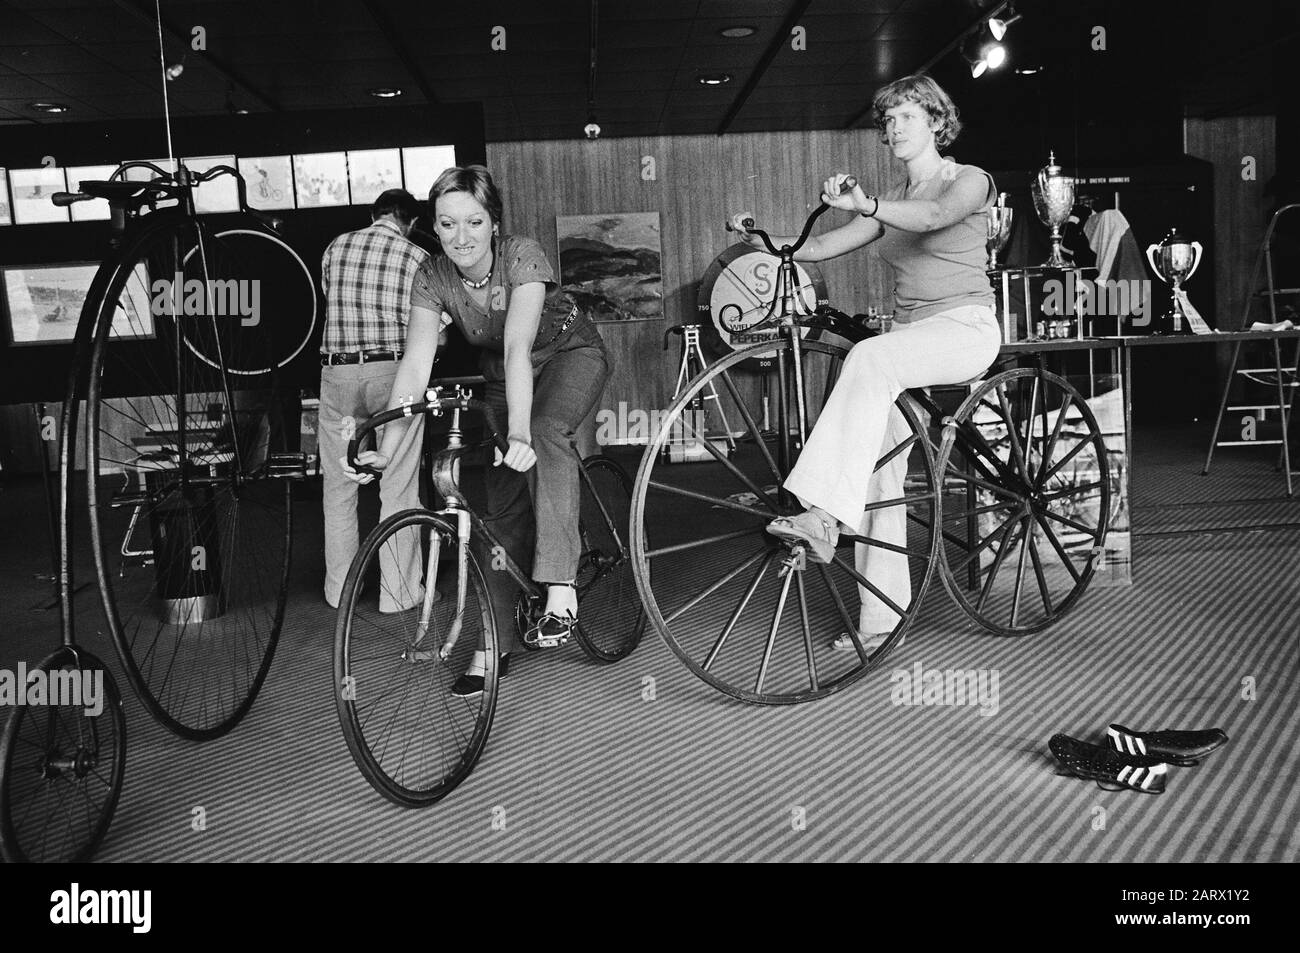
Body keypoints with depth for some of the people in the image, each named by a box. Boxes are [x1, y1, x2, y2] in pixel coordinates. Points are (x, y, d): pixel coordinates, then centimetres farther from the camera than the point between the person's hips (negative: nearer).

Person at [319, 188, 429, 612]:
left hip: (336, 372, 3)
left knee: (338, 486, 13)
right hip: (393, 370, -3)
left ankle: (340, 588, 21)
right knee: (398, 488, 3)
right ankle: (399, 590, 9)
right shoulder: (417, 257, -2)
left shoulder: (335, 247, 8)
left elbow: (329, 301, 15)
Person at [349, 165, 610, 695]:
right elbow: (415, 365, -27)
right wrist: (384, 449, -38)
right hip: (501, 374, 4)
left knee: (544, 434, -37)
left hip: (570, 354, -4)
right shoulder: (433, 277, -19)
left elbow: (518, 347, -43)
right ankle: (495, 645, 7)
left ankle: (560, 588, -35)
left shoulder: (522, 256, -30)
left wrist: (519, 433, -56)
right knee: (501, 505, -1)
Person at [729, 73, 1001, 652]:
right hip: (908, 335, 6)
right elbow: (821, 247, 8)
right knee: (879, 471, -8)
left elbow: (935, 215, -23)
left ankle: (822, 514, -47)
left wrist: (862, 204, -39)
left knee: (871, 357, -37)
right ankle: (881, 615, -3)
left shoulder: (969, 181, 2)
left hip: (966, 326, -6)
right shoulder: (890, 203, 20)